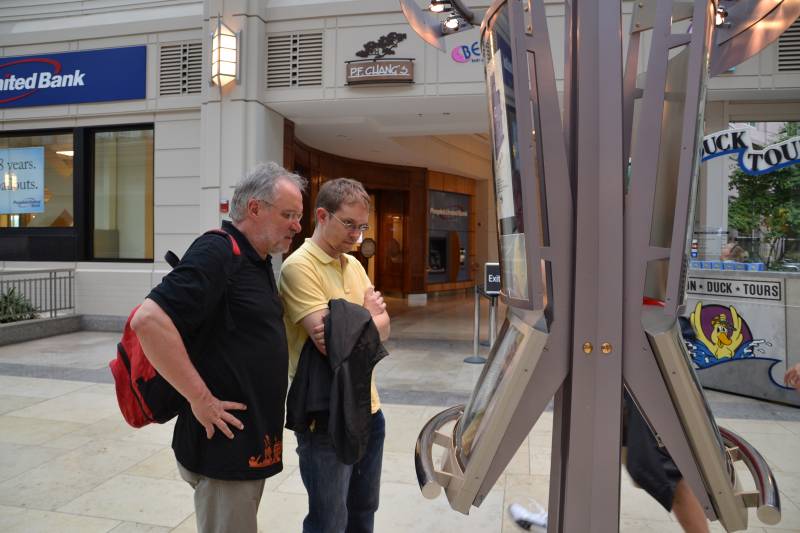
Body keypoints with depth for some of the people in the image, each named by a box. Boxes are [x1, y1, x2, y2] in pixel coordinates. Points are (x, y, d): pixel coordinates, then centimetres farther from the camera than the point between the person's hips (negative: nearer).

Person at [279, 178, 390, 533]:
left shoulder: (354, 264, 9)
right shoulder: (299, 266, -17)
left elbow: (382, 329, 5)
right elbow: (330, 339, -24)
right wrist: (366, 315, -6)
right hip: (326, 417, -7)